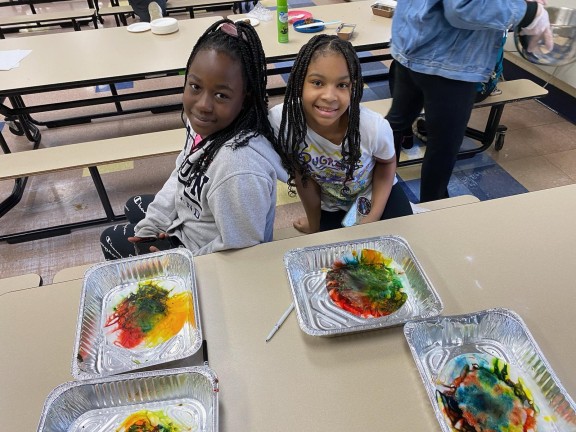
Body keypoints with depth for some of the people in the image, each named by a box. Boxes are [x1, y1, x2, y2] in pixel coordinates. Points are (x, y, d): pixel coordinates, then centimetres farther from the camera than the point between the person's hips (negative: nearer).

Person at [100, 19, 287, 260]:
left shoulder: (239, 169, -42)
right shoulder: (204, 122, -16)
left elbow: (237, 248, -31)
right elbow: (182, 175, 3)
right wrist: (151, 225, 3)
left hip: (201, 256, -7)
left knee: (111, 240, 13)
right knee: (134, 207, 30)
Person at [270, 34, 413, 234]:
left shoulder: (375, 128, -34)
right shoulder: (280, 121, -33)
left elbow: (386, 163, -8)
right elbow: (300, 174, -14)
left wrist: (374, 216, -17)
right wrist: (315, 225, -1)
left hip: (380, 196, 0)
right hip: (329, 208, 1)